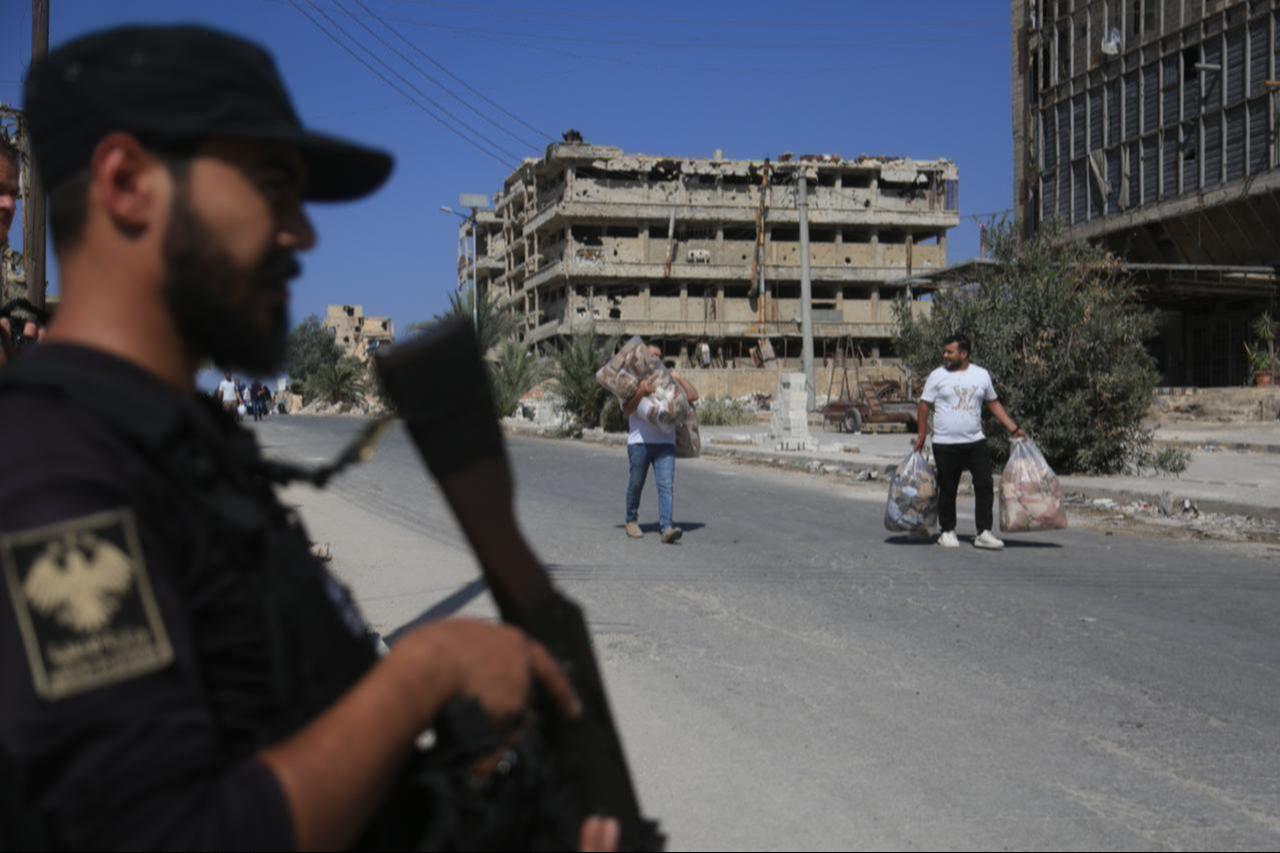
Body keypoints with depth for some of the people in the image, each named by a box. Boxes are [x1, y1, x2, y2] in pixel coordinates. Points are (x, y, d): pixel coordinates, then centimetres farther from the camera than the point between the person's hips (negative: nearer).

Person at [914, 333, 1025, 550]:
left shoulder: (981, 375, 7)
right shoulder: (938, 376, -1)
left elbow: (993, 404, 16)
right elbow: (924, 406, 2)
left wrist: (1014, 429, 11)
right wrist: (921, 436, -2)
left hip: (976, 442, 2)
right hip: (945, 444, -2)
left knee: (984, 486, -4)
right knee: (948, 490, 5)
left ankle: (984, 533, 0)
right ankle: (947, 532, 18)